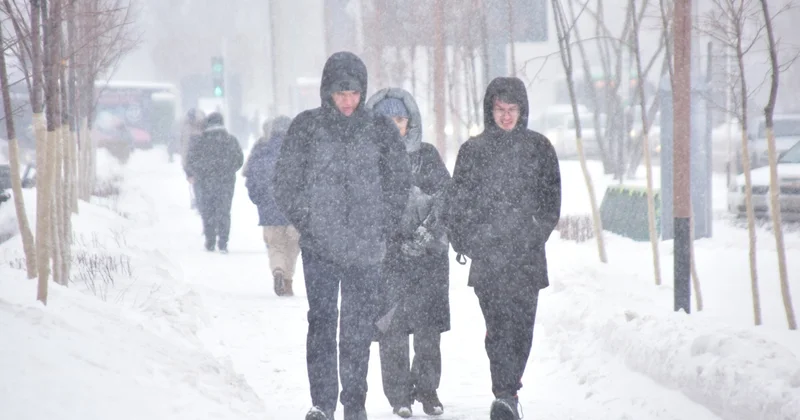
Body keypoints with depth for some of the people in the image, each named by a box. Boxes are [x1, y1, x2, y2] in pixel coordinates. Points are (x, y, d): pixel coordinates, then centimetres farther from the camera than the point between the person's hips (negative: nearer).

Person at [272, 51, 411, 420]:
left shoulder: (380, 130, 5)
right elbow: (285, 181, 5)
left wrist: (383, 226, 2)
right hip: (319, 246, -1)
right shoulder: (306, 127, 2)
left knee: (360, 327, 2)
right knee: (321, 321, -5)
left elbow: (400, 180, 9)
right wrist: (304, 220, -4)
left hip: (365, 248, 1)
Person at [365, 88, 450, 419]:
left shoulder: (426, 155, 8)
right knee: (392, 327, -6)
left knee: (428, 326, -2)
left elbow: (447, 197, 2)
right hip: (387, 255, -1)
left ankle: (427, 388, 11)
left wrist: (428, 231, -12)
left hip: (429, 254, 1)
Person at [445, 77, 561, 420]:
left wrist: (540, 230, 0)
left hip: (527, 253, 1)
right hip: (487, 253, -1)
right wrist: (463, 240, 1)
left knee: (521, 324, 0)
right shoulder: (473, 150, 7)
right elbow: (457, 199, 8)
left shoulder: (539, 147, 9)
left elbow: (551, 195, 11)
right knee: (498, 324, -10)